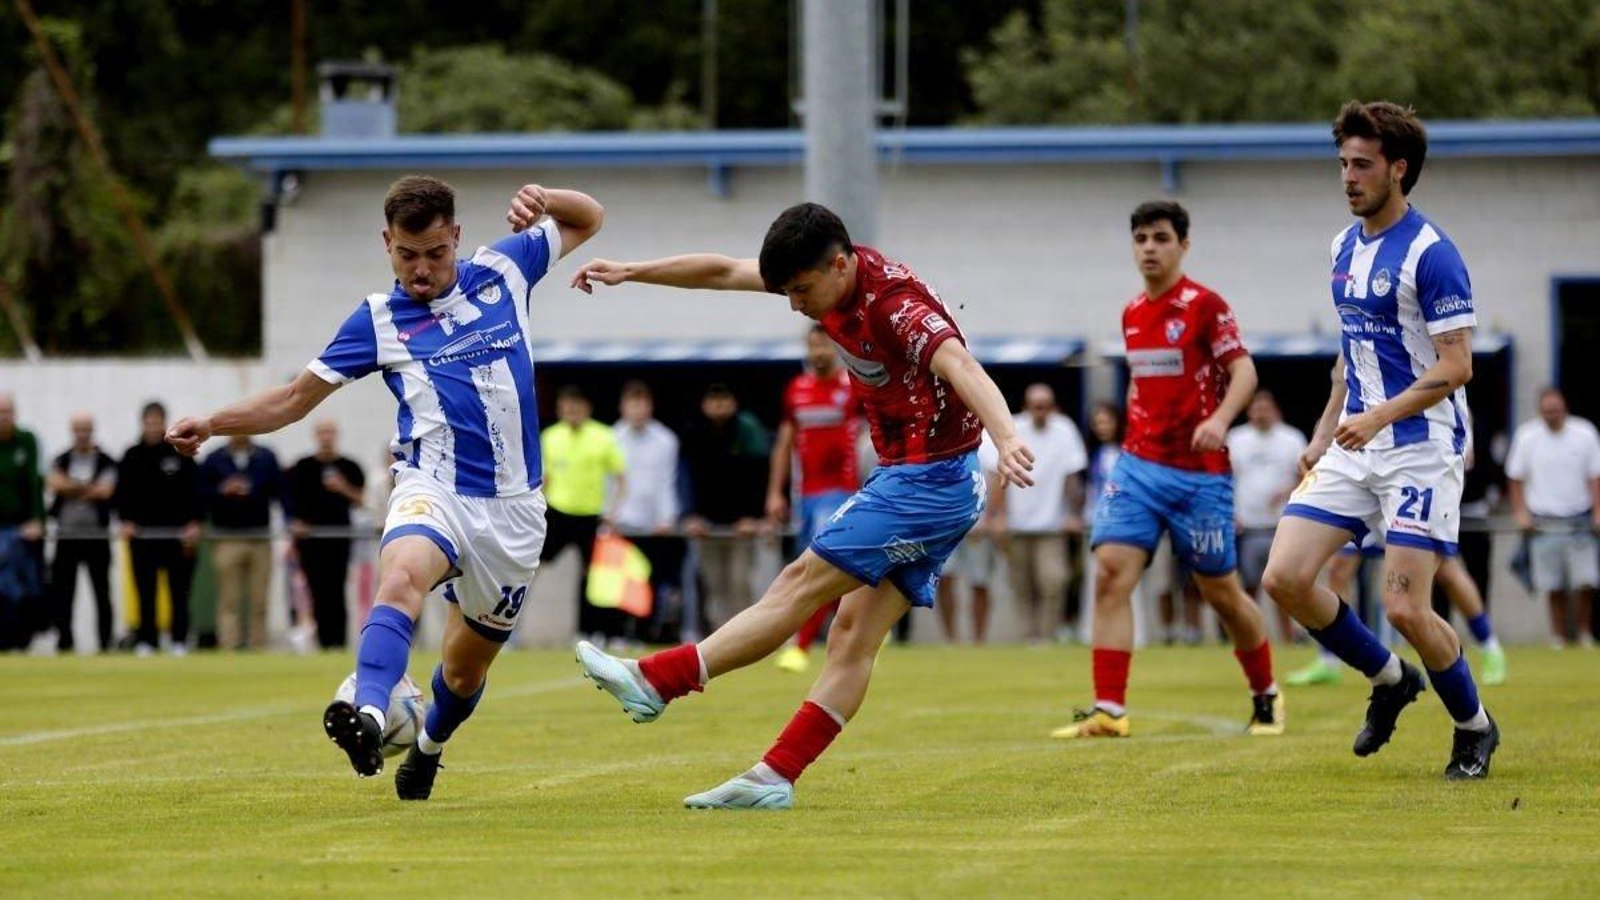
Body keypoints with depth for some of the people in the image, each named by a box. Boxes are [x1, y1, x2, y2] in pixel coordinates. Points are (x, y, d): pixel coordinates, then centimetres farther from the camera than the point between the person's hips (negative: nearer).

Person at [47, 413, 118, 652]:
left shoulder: (106, 462, 3)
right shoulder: (60, 461, 10)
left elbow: (105, 490, -12)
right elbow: (54, 483, -9)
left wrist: (72, 487, -7)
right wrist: (88, 488, -12)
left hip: (97, 535, -2)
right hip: (66, 535, 2)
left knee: (102, 592, 0)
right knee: (62, 592, 1)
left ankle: (106, 642, 4)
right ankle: (64, 642, 7)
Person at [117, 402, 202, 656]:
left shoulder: (181, 454, 2)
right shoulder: (132, 457, 7)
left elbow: (194, 491, 2)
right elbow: (123, 492, 6)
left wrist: (193, 524, -5)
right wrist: (126, 521, -6)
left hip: (178, 533, -1)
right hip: (142, 533, 1)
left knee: (179, 589, -1)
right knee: (145, 590, 1)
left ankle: (179, 640, 4)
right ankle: (146, 641, 5)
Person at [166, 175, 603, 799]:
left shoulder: (502, 271, 6)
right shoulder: (379, 320, 1)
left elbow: (588, 219, 19)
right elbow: (295, 398, 5)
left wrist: (541, 199, -3)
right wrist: (212, 424, -8)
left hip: (513, 507, 2)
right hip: (434, 490, -2)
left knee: (467, 663, 13)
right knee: (401, 575, -36)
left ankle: (428, 748, 45)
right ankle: (369, 718, -57)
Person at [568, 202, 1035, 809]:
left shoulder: (897, 303, -24)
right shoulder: (829, 278, 3)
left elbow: (960, 366, -41)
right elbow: (724, 272, 13)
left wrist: (1005, 438, -57)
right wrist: (631, 272, 15)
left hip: (929, 481, -9)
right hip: (905, 479, 9)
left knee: (801, 585, -5)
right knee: (855, 632, 4)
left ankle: (656, 681, -1)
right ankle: (774, 779, 1)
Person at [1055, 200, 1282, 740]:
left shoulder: (1204, 306, -8)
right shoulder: (1132, 315, 12)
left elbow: (1244, 372, -15)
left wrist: (1220, 419, -32)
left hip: (1199, 470, -5)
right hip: (1138, 463, 5)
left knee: (1221, 590, 5)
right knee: (1110, 572, -13)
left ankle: (1266, 698, 27)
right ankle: (1109, 711, -15)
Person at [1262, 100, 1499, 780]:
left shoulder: (1430, 253, -13)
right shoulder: (1345, 248, 12)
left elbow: (1455, 367, -17)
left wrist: (1379, 415, -27)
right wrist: (1325, 432, 19)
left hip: (1420, 450, -8)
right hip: (1353, 449, 8)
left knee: (1405, 608, -12)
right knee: (1284, 577, -5)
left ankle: (1474, 727, 13)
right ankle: (1389, 680, 17)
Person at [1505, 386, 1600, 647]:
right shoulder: (1527, 436, 1)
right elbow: (1516, 478, 9)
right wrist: (1520, 511, 2)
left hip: (1579, 521, 0)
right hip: (1544, 524, 0)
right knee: (1554, 588, 0)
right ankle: (1559, 636, 8)